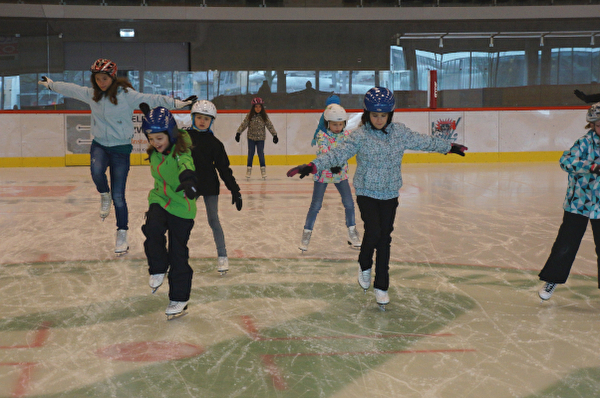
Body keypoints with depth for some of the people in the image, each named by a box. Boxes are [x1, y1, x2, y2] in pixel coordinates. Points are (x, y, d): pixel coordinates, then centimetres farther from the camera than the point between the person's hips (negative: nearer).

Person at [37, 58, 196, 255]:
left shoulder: (126, 94, -11)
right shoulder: (91, 94, 5)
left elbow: (151, 100, -19)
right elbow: (71, 89, 21)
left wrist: (176, 103, -30)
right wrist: (51, 84, 33)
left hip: (121, 148, -3)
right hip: (99, 145, 3)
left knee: (118, 197, -1)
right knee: (96, 171, -32)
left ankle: (122, 235, 14)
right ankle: (104, 196, 3)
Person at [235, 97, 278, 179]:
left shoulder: (264, 116, -3)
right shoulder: (249, 116, -4)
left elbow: (270, 126, 0)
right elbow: (243, 125, -5)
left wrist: (275, 135, -3)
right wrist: (238, 133, -14)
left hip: (260, 138, 0)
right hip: (251, 138, 0)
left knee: (261, 153, -2)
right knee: (251, 153, 4)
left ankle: (263, 169, 7)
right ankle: (249, 168, 15)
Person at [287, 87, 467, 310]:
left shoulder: (400, 132, 2)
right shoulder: (359, 136, -11)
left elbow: (423, 142, 15)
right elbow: (338, 154, -19)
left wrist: (449, 147, 24)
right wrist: (313, 166, -33)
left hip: (390, 195, 4)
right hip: (367, 193, -3)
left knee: (385, 239, 6)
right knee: (373, 231, -19)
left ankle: (381, 287, 18)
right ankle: (364, 266, 14)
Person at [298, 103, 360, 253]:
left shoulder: (346, 134, -2)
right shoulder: (323, 136, -17)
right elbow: (324, 152, -30)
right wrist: (331, 165, -47)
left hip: (341, 173, 4)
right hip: (323, 173, -4)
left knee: (349, 203, 3)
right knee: (316, 205, 1)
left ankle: (352, 231, 21)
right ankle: (307, 232, 15)